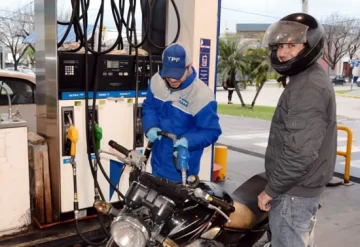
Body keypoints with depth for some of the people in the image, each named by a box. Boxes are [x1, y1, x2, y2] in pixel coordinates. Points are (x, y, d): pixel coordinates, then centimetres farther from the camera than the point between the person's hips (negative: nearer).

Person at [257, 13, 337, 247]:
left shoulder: (308, 87, -22)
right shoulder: (310, 78, 11)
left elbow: (301, 151, -29)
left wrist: (272, 189, -18)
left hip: (294, 189, -10)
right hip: (303, 185, 10)